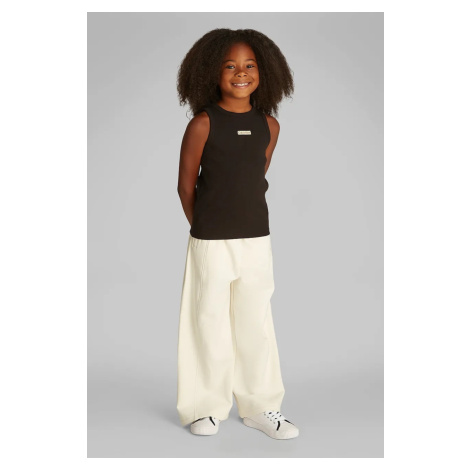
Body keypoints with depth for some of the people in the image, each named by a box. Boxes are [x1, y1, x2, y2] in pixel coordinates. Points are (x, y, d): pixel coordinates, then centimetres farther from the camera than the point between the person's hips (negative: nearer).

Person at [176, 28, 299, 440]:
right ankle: (207, 407, 23)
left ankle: (260, 406, 25)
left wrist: (243, 216, 11)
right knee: (211, 322, 6)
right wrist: (205, 227, 7)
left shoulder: (269, 125, 4)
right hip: (211, 243, -3)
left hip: (257, 239, 4)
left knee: (256, 323, 10)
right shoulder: (203, 124, -8)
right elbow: (186, 185, -1)